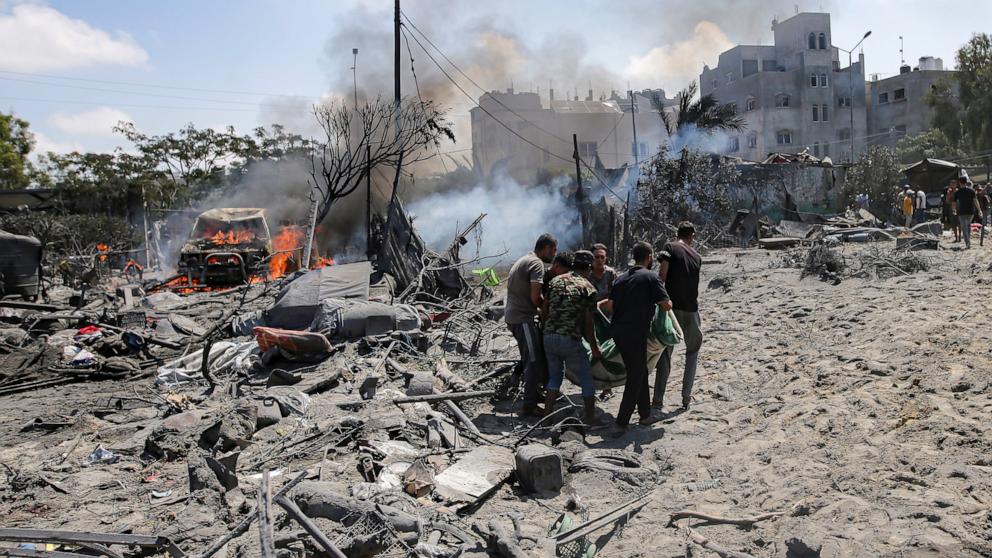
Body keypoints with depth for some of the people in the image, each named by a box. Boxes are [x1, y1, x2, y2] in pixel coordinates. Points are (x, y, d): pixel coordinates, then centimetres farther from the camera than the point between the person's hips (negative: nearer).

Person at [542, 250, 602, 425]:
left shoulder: (555, 281, 10)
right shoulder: (588, 288, -4)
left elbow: (545, 309, 12)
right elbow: (588, 323, -5)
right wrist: (594, 348, 4)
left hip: (549, 337, 5)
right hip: (570, 340, -5)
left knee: (555, 376, 21)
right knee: (586, 378, 12)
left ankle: (547, 417, 17)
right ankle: (590, 420, 15)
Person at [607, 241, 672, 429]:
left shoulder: (621, 278, 14)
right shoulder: (651, 277, -7)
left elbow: (610, 303, 10)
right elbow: (666, 305, -11)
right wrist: (668, 302, 11)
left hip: (617, 331, 7)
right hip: (635, 334, -7)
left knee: (639, 372, 19)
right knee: (635, 377, 3)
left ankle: (645, 414, 26)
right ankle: (622, 421, 4)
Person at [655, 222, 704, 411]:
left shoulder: (670, 248, -2)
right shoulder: (697, 257, 11)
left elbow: (662, 275, -13)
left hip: (672, 307, -3)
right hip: (691, 310, 3)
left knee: (665, 353, 4)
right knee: (693, 351, 20)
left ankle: (658, 399, 5)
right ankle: (686, 396, 14)